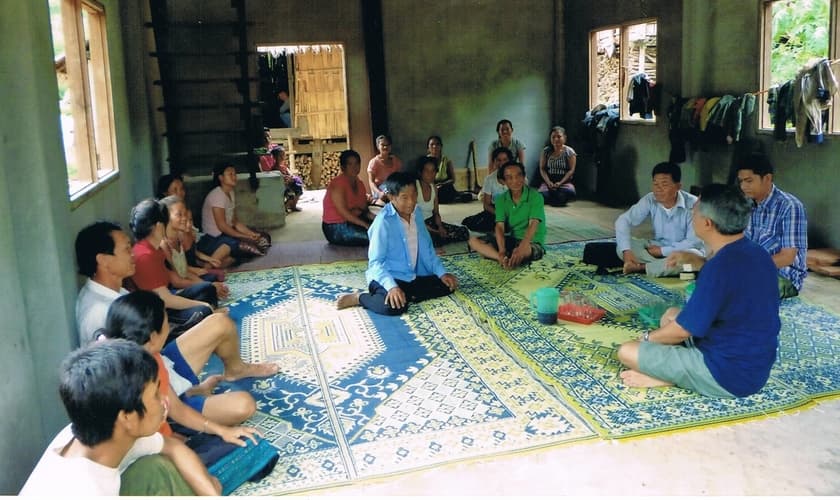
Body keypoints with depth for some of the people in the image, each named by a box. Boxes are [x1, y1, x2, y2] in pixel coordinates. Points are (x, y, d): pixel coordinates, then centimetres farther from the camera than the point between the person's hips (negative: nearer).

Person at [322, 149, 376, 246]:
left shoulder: (359, 183, 9)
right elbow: (343, 212, -23)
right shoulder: (337, 184, -15)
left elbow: (364, 209, 8)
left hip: (353, 221, 8)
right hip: (335, 228, -8)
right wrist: (366, 225, -27)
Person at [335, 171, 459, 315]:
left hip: (414, 276, 7)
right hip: (388, 277, -7)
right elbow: (375, 262, -19)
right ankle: (358, 298, -8)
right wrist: (391, 286, -34)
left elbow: (427, 248, 13)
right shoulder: (384, 221, -18)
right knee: (394, 306, -34)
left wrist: (442, 272, 2)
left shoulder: (417, 213, 3)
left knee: (447, 285, -3)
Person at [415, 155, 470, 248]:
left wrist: (440, 227, -7)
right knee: (433, 238, -39)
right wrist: (430, 230, -21)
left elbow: (436, 213, 14)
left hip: (431, 222, 7)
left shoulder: (434, 188, 10)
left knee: (464, 232, -9)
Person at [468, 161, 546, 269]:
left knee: (526, 250, -44)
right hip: (511, 239, 6)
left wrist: (521, 248, -43)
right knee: (474, 241, -12)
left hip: (532, 242, -6)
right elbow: (500, 227, -11)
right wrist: (502, 251, -30)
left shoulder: (535, 196, -13)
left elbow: (533, 225, -25)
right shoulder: (501, 199, 0)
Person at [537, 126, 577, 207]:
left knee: (569, 192, -36)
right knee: (541, 195, -32)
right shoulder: (546, 151, 7)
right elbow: (542, 168, 3)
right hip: (548, 182, 1)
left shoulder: (569, 152, 1)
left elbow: (571, 170, -4)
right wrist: (548, 182, -13)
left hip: (565, 182, -1)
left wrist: (560, 182, -17)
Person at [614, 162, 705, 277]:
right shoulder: (650, 200, -12)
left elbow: (694, 242, -23)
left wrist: (662, 250, -22)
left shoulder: (692, 204, -21)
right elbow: (623, 221, -16)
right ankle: (665, 267, -26)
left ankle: (641, 267, -27)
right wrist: (626, 250, -30)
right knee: (621, 246, -19)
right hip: (657, 248, 3)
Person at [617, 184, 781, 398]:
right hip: (757, 366, 10)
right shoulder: (756, 253, 2)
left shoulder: (720, 267, -27)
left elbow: (681, 331, -18)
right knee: (671, 315, 22)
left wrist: (648, 337, 0)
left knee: (626, 351, -9)